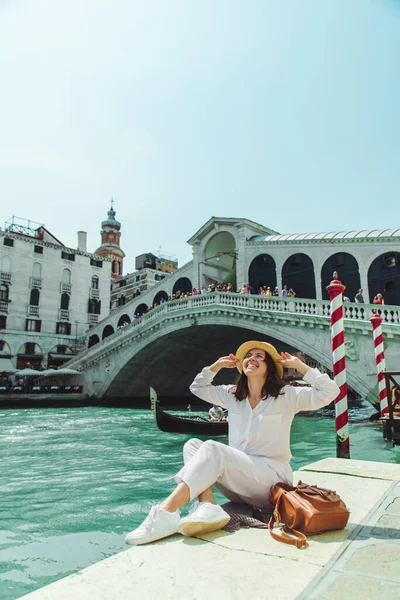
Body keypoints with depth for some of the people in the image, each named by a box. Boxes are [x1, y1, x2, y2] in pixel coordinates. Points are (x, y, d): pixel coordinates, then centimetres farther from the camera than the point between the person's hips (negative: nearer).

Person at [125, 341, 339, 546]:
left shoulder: (286, 396, -2)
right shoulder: (233, 395, 11)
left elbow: (329, 392, -11)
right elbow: (197, 387, 24)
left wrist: (298, 364, -10)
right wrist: (218, 365, 13)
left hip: (271, 479, -6)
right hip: (239, 483, 6)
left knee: (212, 448, -28)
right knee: (192, 445, -13)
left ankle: (166, 513, -39)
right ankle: (207, 507, -37)